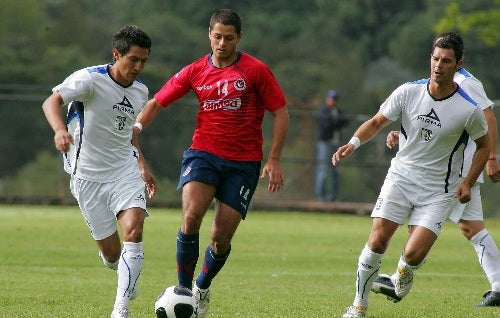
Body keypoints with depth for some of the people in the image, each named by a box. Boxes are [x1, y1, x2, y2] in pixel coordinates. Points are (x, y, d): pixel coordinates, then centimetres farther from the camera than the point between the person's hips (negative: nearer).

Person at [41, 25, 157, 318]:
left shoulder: (140, 91, 7)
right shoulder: (90, 79, -14)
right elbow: (52, 102, -29)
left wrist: (143, 166, 22)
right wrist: (60, 129, -49)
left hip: (125, 171, 4)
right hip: (88, 175, -4)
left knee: (133, 229, -22)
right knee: (111, 253, -2)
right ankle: (128, 272, 37)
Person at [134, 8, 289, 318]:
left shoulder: (256, 70, -3)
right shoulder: (195, 72, 4)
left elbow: (281, 113, 1)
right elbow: (156, 104, 11)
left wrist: (274, 159, -5)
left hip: (243, 161, -1)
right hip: (204, 153, 1)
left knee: (221, 238, -2)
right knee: (191, 216, -24)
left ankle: (202, 288, 28)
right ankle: (183, 289, -13)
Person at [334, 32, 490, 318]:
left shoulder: (469, 110, -12)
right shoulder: (408, 92, -7)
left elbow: (484, 145, 4)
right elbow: (377, 122, 4)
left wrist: (468, 183, -6)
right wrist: (354, 143, -15)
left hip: (438, 190, -2)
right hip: (401, 176, 2)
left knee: (413, 255, -15)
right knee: (377, 242, -11)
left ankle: (404, 271, 23)